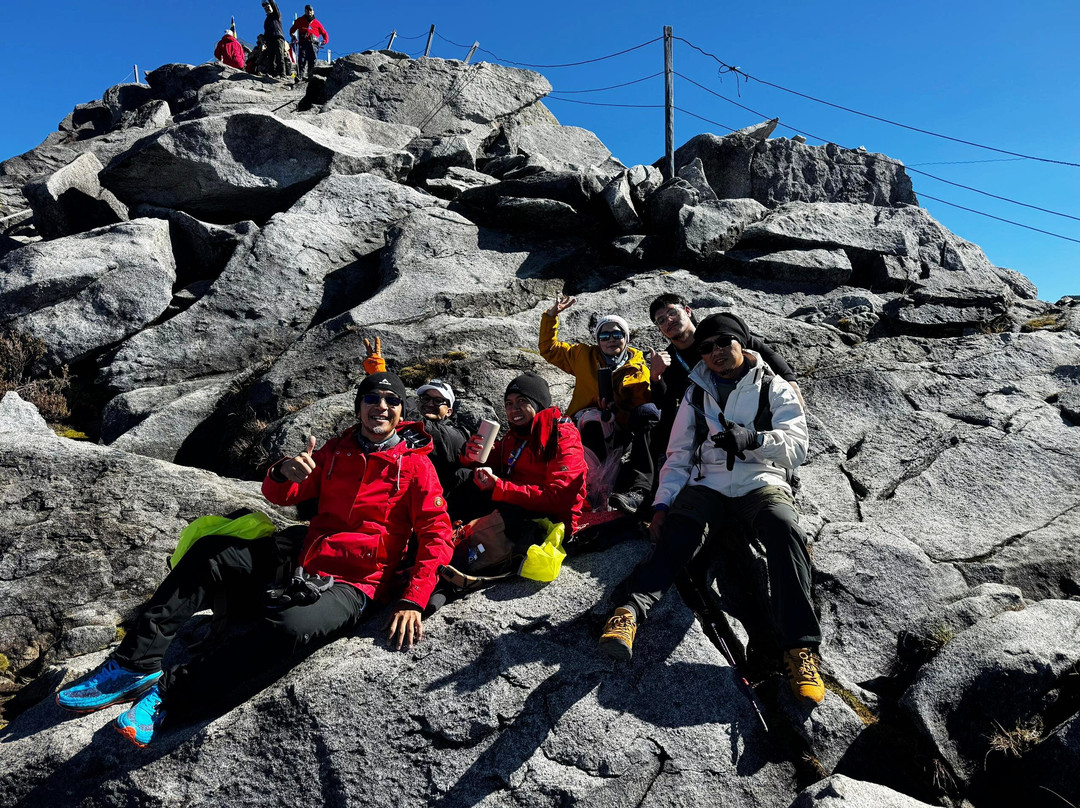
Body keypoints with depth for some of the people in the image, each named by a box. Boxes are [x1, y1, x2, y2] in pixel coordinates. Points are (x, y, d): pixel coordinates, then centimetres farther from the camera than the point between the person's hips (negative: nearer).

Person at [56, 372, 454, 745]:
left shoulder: (416, 464, -1)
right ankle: (134, 665, -15)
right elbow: (279, 496, 9)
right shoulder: (335, 451, 13)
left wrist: (411, 603, -20)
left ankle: (167, 691, -22)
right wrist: (284, 473, -17)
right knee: (210, 551, -14)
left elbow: (437, 537, -8)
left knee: (288, 629, -34)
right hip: (301, 563, 5)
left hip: (350, 587, -5)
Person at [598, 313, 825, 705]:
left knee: (784, 527, -35)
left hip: (762, 484, -1)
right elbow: (678, 456, 16)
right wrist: (662, 504, 0)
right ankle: (629, 609, -50)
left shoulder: (775, 389, 13)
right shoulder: (696, 395, 20)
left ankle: (799, 647, -40)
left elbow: (796, 445, 0)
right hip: (708, 486, 2)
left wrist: (754, 439, -21)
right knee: (678, 532, -30)